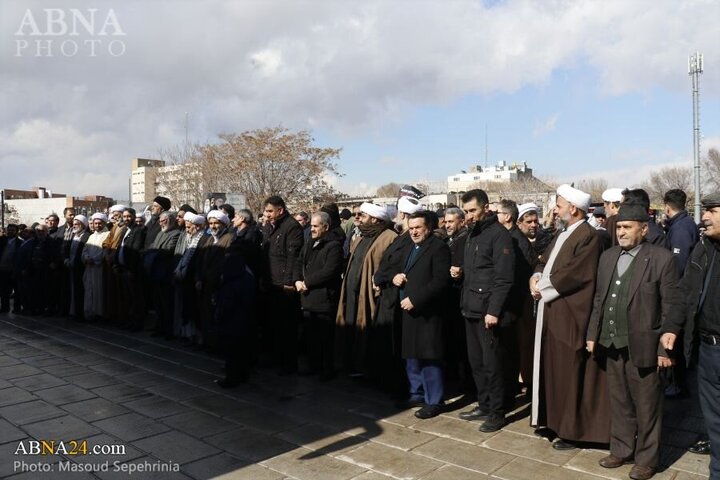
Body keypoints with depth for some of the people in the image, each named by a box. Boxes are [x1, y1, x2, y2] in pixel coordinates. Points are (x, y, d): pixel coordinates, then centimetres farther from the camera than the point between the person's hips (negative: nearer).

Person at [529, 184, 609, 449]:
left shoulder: (588, 237, -15)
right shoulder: (562, 233, 14)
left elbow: (572, 275, -23)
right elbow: (544, 261, 18)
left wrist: (543, 287, -12)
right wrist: (536, 278, -3)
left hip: (570, 316, -9)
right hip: (552, 312, 9)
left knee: (570, 373, 1)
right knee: (554, 368, 16)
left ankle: (573, 430, 14)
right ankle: (558, 420, 30)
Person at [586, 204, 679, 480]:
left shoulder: (662, 259, -8)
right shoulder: (608, 257, 8)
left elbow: (670, 308, -9)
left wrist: (666, 348, -10)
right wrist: (593, 334, 9)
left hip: (643, 346, -5)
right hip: (612, 344, 5)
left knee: (646, 406, 10)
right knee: (619, 402, 17)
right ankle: (621, 450, 33)